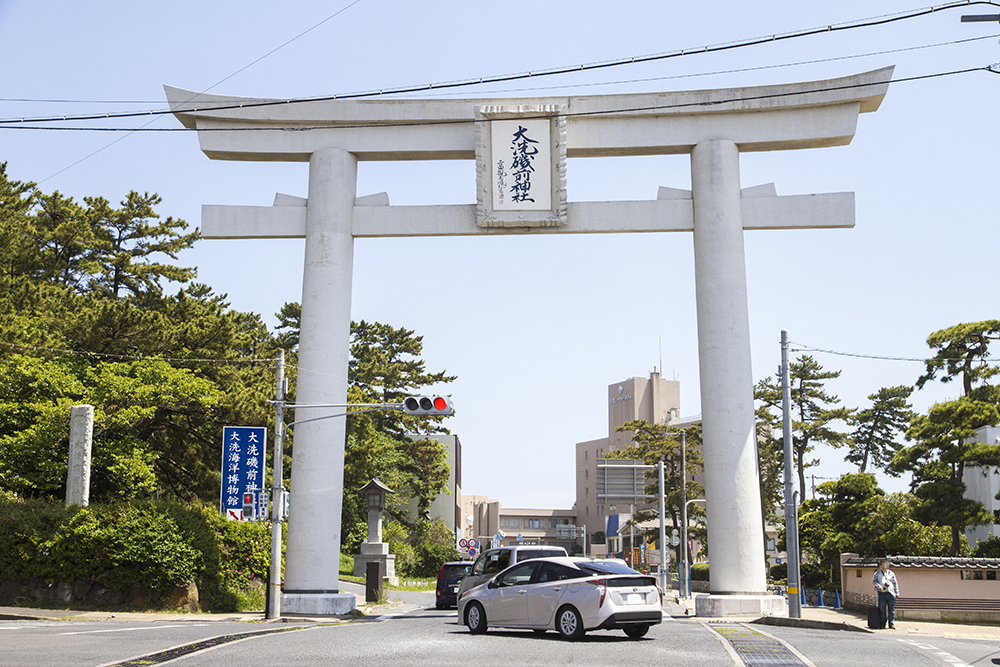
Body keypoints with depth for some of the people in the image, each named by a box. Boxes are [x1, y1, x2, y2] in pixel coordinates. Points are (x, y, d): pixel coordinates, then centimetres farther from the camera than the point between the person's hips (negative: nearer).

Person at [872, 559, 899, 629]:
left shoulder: (891, 573, 13)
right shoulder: (877, 573, 11)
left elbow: (895, 583, 14)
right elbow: (874, 580, 3)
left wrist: (897, 592, 7)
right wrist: (878, 586, -15)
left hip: (891, 593, 1)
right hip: (882, 593, -1)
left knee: (891, 609, 2)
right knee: (882, 609, 0)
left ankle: (891, 624, 8)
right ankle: (882, 624, 8)